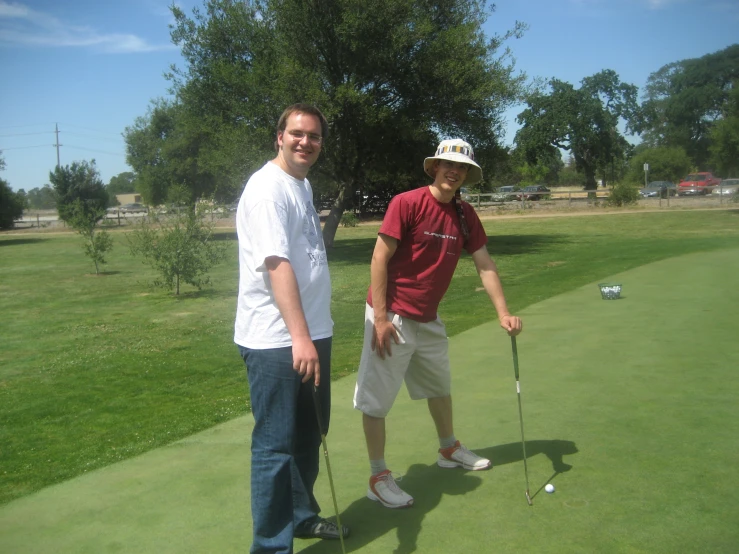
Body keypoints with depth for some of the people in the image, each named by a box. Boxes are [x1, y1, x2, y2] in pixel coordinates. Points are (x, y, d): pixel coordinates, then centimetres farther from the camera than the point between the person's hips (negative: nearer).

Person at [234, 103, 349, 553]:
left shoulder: (303, 185, 15)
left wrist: (311, 332, 18)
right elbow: (276, 263, -25)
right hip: (276, 341, -9)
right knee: (276, 445, -1)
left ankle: (303, 515, 38)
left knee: (310, 434, 20)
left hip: (313, 332, 10)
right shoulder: (268, 187, -13)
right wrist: (298, 336, -34)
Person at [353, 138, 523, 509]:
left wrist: (503, 313, 0)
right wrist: (380, 318, -20)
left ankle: (449, 449, 45)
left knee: (440, 386, 24)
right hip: (391, 318, -7)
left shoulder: (465, 215, 3)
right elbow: (379, 260, -17)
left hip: (428, 319, 8)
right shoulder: (406, 203, -16)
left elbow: (485, 265, 7)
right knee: (377, 398, -1)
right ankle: (378, 478, 11)